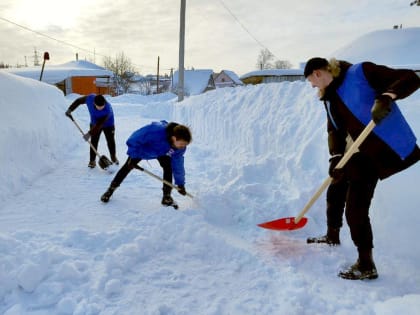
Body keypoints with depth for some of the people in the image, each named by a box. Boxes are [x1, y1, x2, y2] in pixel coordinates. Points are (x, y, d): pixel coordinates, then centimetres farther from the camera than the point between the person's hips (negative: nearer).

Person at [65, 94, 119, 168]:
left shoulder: (108, 109, -40)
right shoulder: (90, 98, -28)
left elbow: (99, 124, -37)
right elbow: (78, 101, -7)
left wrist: (89, 133, -34)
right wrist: (70, 109, -12)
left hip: (108, 125, -3)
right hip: (94, 123, 3)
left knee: (111, 141, 8)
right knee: (94, 142, -2)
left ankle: (113, 157, 31)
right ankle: (92, 160, 10)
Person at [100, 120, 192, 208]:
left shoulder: (180, 146, -30)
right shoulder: (156, 131, -48)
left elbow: (178, 164, -16)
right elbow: (134, 139, -36)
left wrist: (180, 184, -11)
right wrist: (133, 157, -29)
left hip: (162, 152, 3)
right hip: (142, 147, -3)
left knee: (168, 167, -17)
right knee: (128, 166, 2)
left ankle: (167, 196, -3)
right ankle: (111, 189, 21)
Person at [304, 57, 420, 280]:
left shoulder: (361, 72, -14)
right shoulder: (330, 97, 10)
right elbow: (335, 130, 4)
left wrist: (386, 96, -37)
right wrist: (336, 156, -14)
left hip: (383, 150, -9)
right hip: (357, 153, 9)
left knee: (355, 208, -10)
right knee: (335, 192, 21)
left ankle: (366, 266, 6)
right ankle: (332, 236, 45)